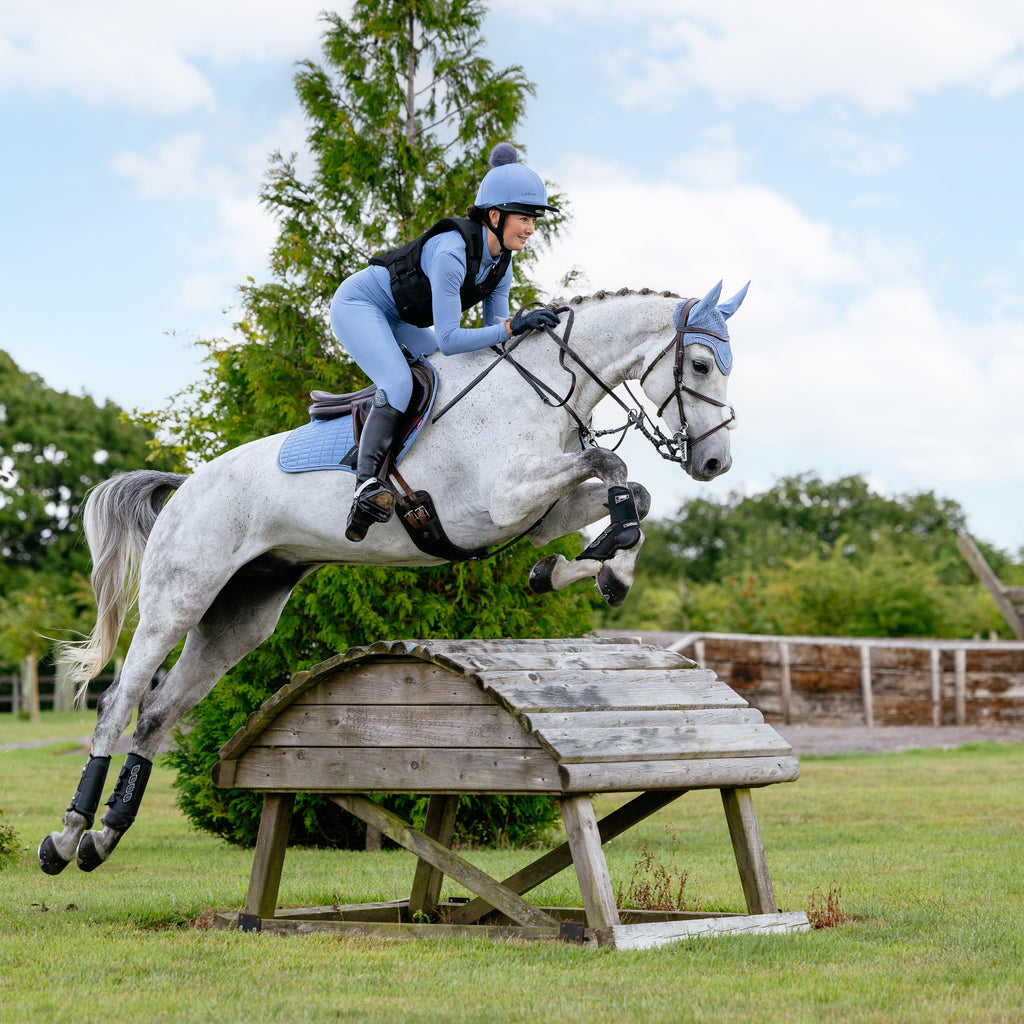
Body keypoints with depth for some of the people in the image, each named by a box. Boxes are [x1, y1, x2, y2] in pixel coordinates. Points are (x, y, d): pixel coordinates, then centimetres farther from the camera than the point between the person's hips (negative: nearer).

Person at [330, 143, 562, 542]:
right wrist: (513, 326, -40)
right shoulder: (452, 252, -33)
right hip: (358, 304, -9)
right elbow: (448, 339, -35)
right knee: (398, 384, -29)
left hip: (401, 321, 9)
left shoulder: (501, 261, -7)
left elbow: (493, 331, 0)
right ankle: (367, 485, -37)